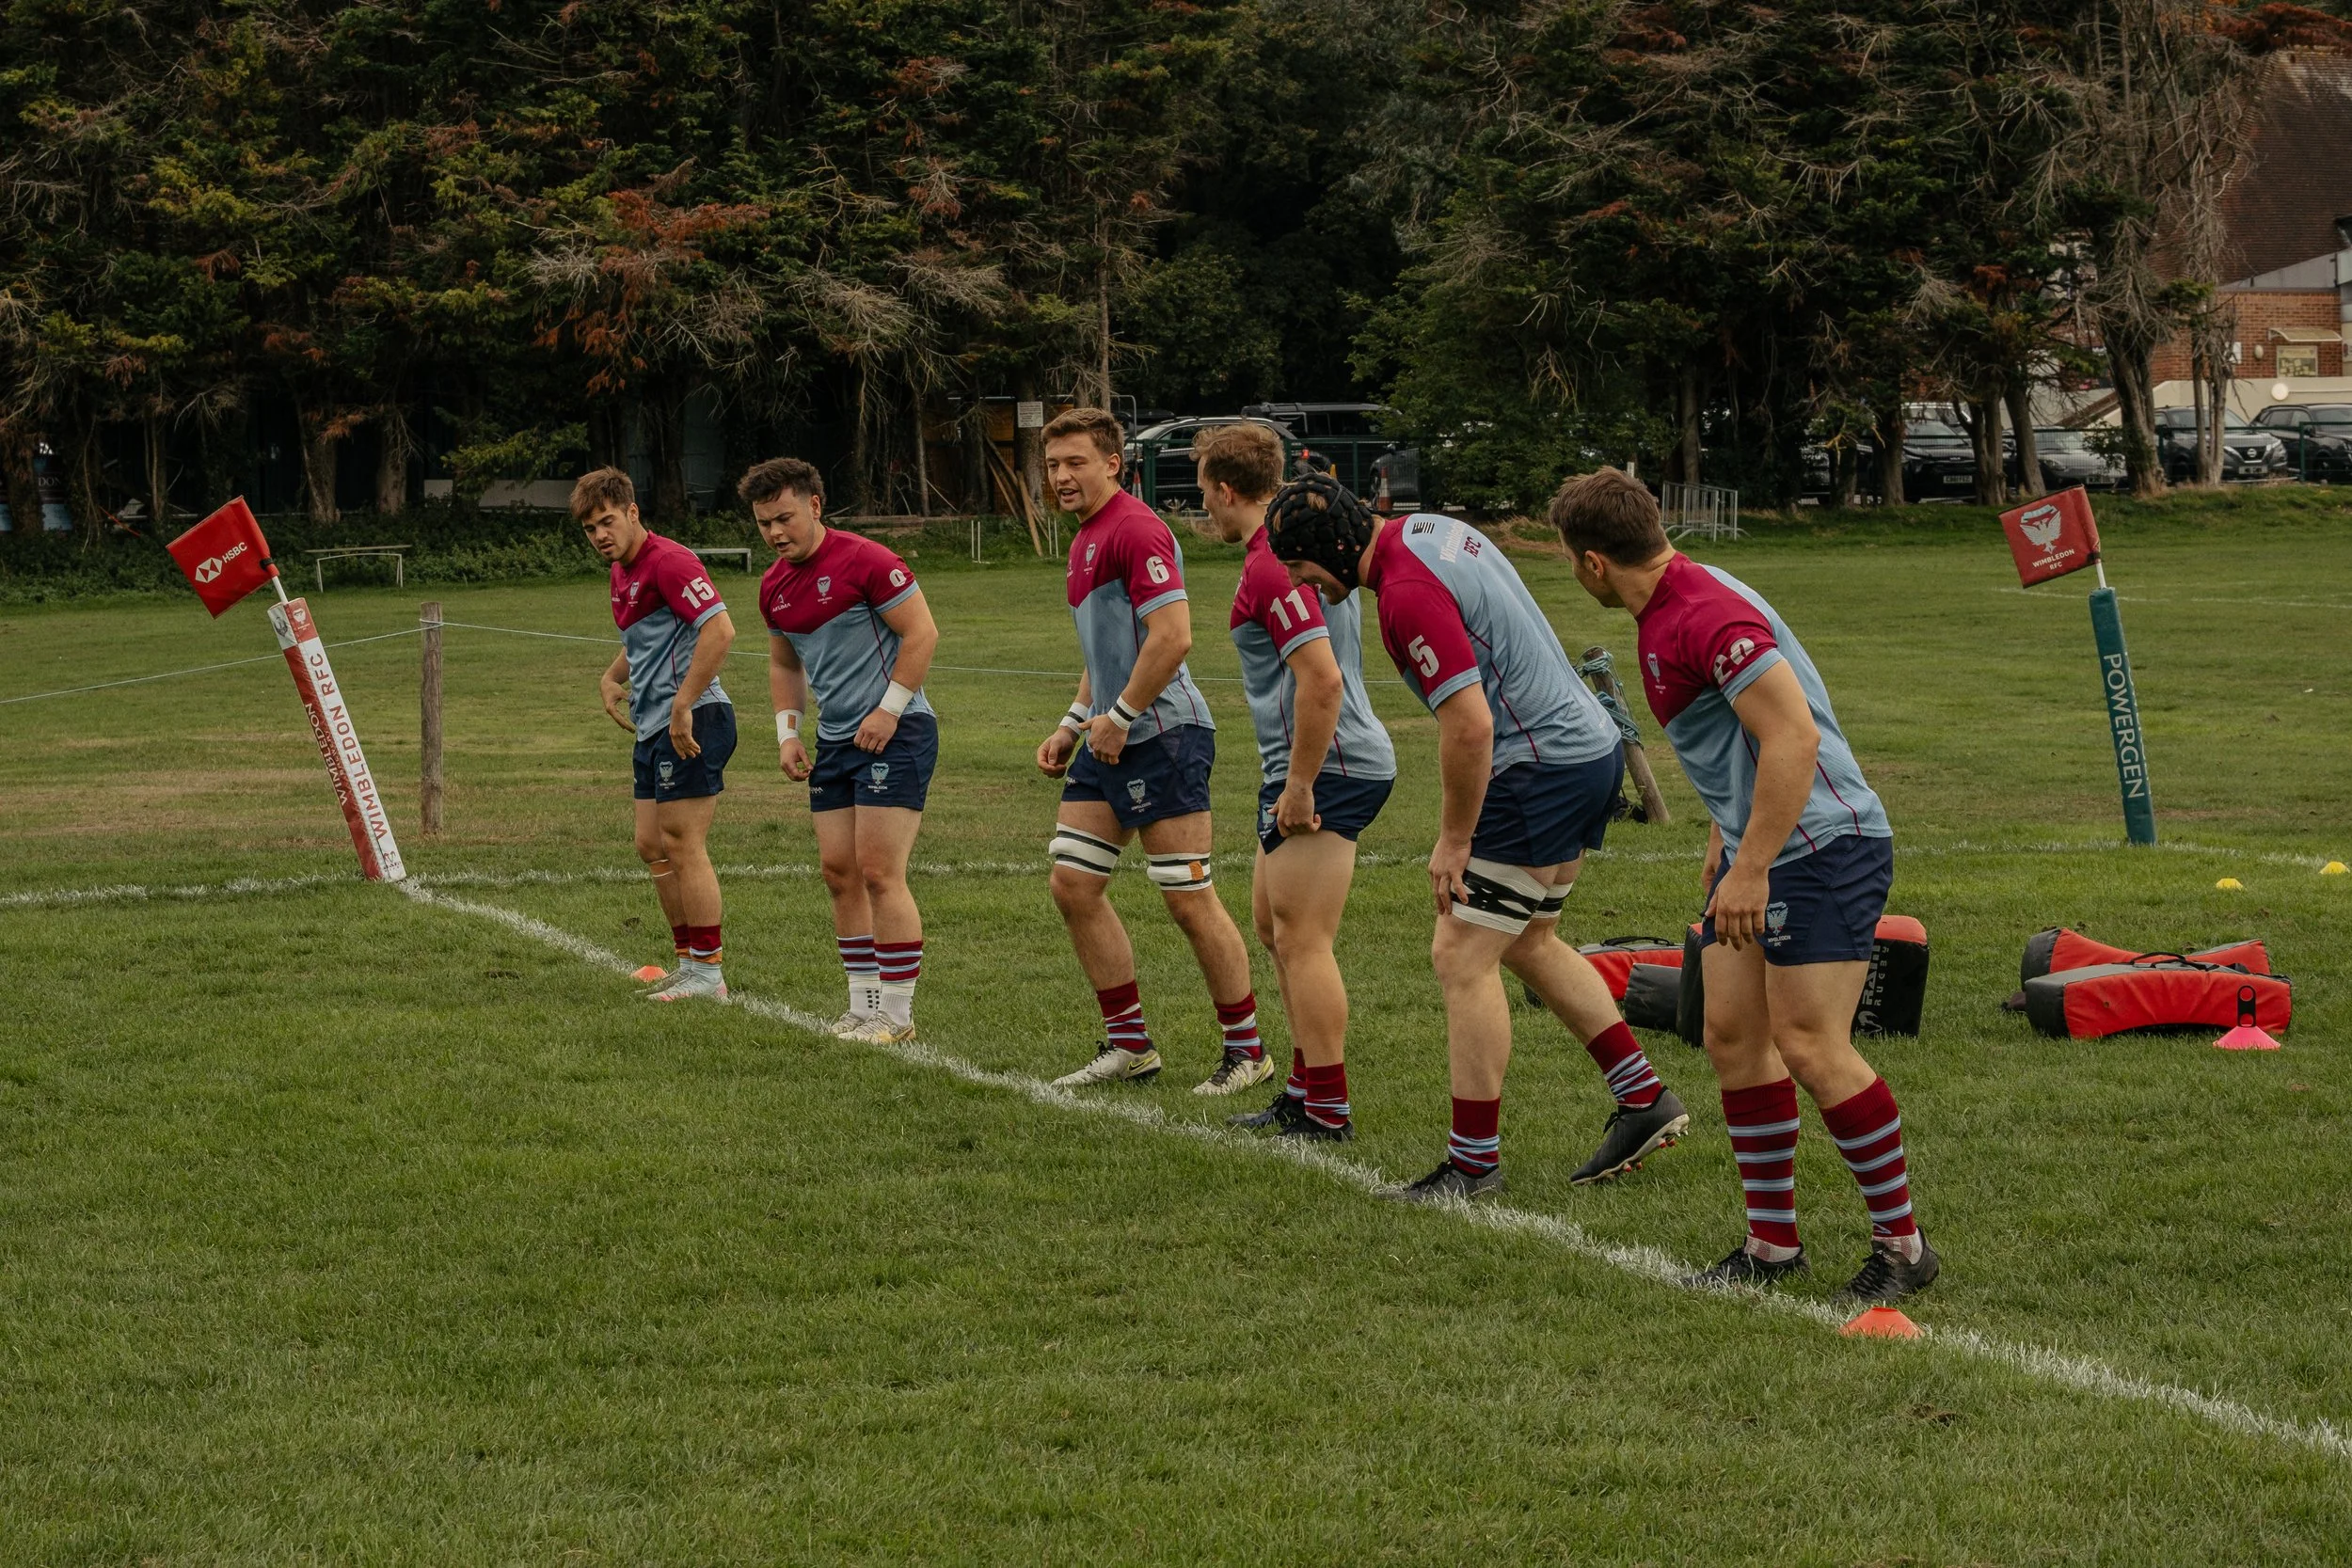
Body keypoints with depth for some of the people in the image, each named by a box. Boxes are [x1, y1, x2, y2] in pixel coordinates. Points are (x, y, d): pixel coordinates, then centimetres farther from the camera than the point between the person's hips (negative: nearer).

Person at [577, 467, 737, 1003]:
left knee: (683, 846, -8)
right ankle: (689, 963, 20)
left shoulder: (668, 561, -15)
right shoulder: (622, 572, 17)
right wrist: (614, 677, 15)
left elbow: (720, 630, -26)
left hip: (691, 722, -10)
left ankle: (709, 974, -4)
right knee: (652, 848, 12)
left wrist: (682, 706, -26)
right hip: (653, 726, 10)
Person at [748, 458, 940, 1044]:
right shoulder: (774, 587, 11)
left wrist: (889, 710, -16)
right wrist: (788, 732, 12)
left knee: (879, 873, -10)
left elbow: (922, 631, -14)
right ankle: (864, 1005, 14)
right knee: (839, 871, 6)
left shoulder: (864, 560, -13)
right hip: (834, 741, 8)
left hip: (895, 733, -8)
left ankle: (896, 1013, -4)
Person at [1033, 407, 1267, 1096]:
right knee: (1074, 885, 7)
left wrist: (1119, 717, -16)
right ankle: (1129, 1045, 15)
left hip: (1161, 736, -10)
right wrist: (1073, 724, 20)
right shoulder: (1085, 539, 17)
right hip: (1110, 739, 10)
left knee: (1190, 901, -6)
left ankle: (1247, 1051, 5)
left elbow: (1172, 636, -23)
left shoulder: (1135, 529, -14)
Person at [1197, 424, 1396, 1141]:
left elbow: (1322, 679, -26)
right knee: (1274, 923, 19)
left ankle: (1327, 1111, -5)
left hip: (1325, 769, -11)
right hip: (1329, 764, 11)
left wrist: (1299, 786, -21)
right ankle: (1307, 1087, 25)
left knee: (1301, 940, -7)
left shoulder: (1271, 566, -18)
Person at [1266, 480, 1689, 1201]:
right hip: (1588, 744, 11)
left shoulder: (1409, 593, -24)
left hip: (1542, 774, -11)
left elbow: (1470, 724, -26)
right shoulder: (1426, 529, 7)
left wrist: (1454, 838, -15)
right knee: (1528, 941, 22)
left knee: (1463, 954, -5)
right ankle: (1644, 1099, 26)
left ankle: (1474, 1160, 0)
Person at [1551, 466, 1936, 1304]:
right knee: (1732, 1034, 7)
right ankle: (1773, 1242, 14)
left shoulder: (1707, 615, -21)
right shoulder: (1665, 612, 12)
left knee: (1810, 1046, -13)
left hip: (1823, 845, -10)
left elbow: (1793, 735, -27)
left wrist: (1751, 868, -26)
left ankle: (1903, 1244, -3)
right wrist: (1722, 843, 28)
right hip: (1756, 850, 10)